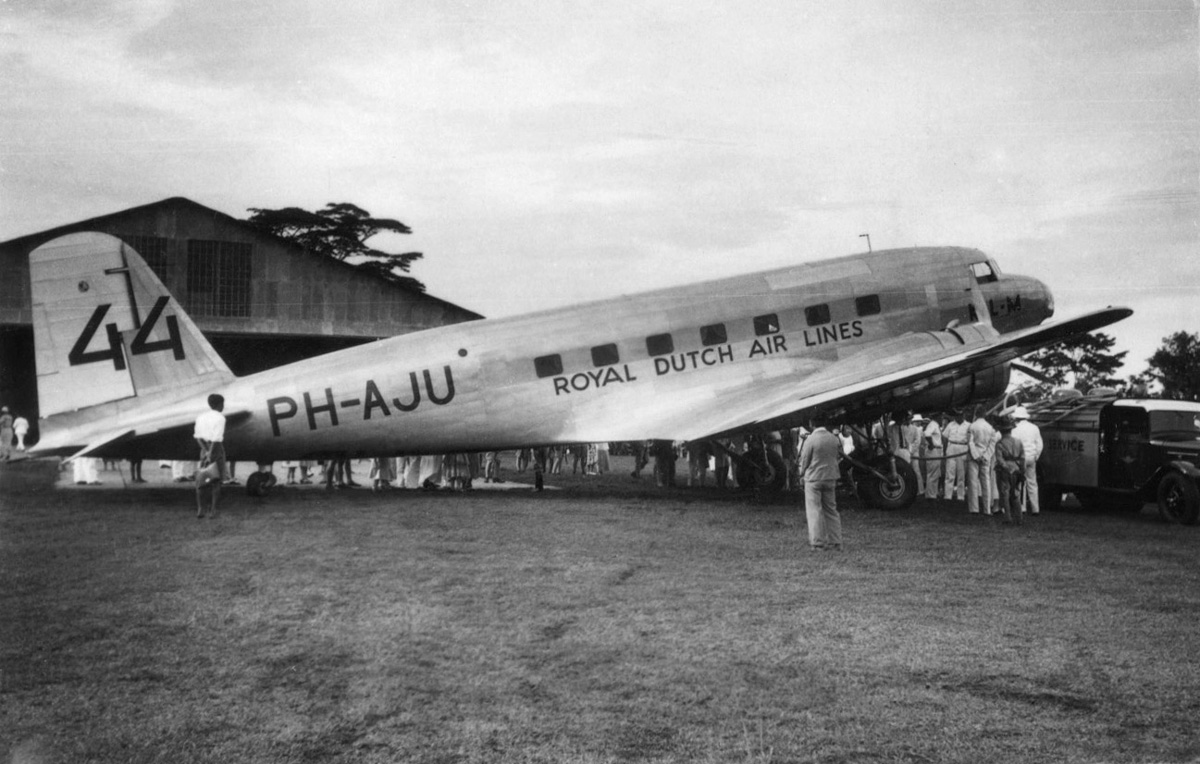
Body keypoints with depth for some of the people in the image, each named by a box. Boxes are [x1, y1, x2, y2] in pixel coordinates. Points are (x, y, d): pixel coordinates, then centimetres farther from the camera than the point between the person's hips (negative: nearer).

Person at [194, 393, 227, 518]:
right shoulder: (220, 418, -8)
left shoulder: (200, 417, 9)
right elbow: (217, 438, -18)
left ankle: (200, 509, 2)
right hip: (217, 449, -4)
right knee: (217, 480, 4)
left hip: (204, 449, 4)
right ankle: (214, 510, 1)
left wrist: (205, 451, -9)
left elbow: (198, 436, -2)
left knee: (200, 480, 11)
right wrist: (211, 454, -19)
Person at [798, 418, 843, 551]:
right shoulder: (834, 439, 1)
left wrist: (802, 473, 11)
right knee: (831, 510, 13)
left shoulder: (810, 440, -15)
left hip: (813, 478, -5)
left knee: (814, 511, 1)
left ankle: (817, 543, -1)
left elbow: (804, 460, -7)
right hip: (831, 478, 5)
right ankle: (835, 542, 15)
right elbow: (839, 457, 11)